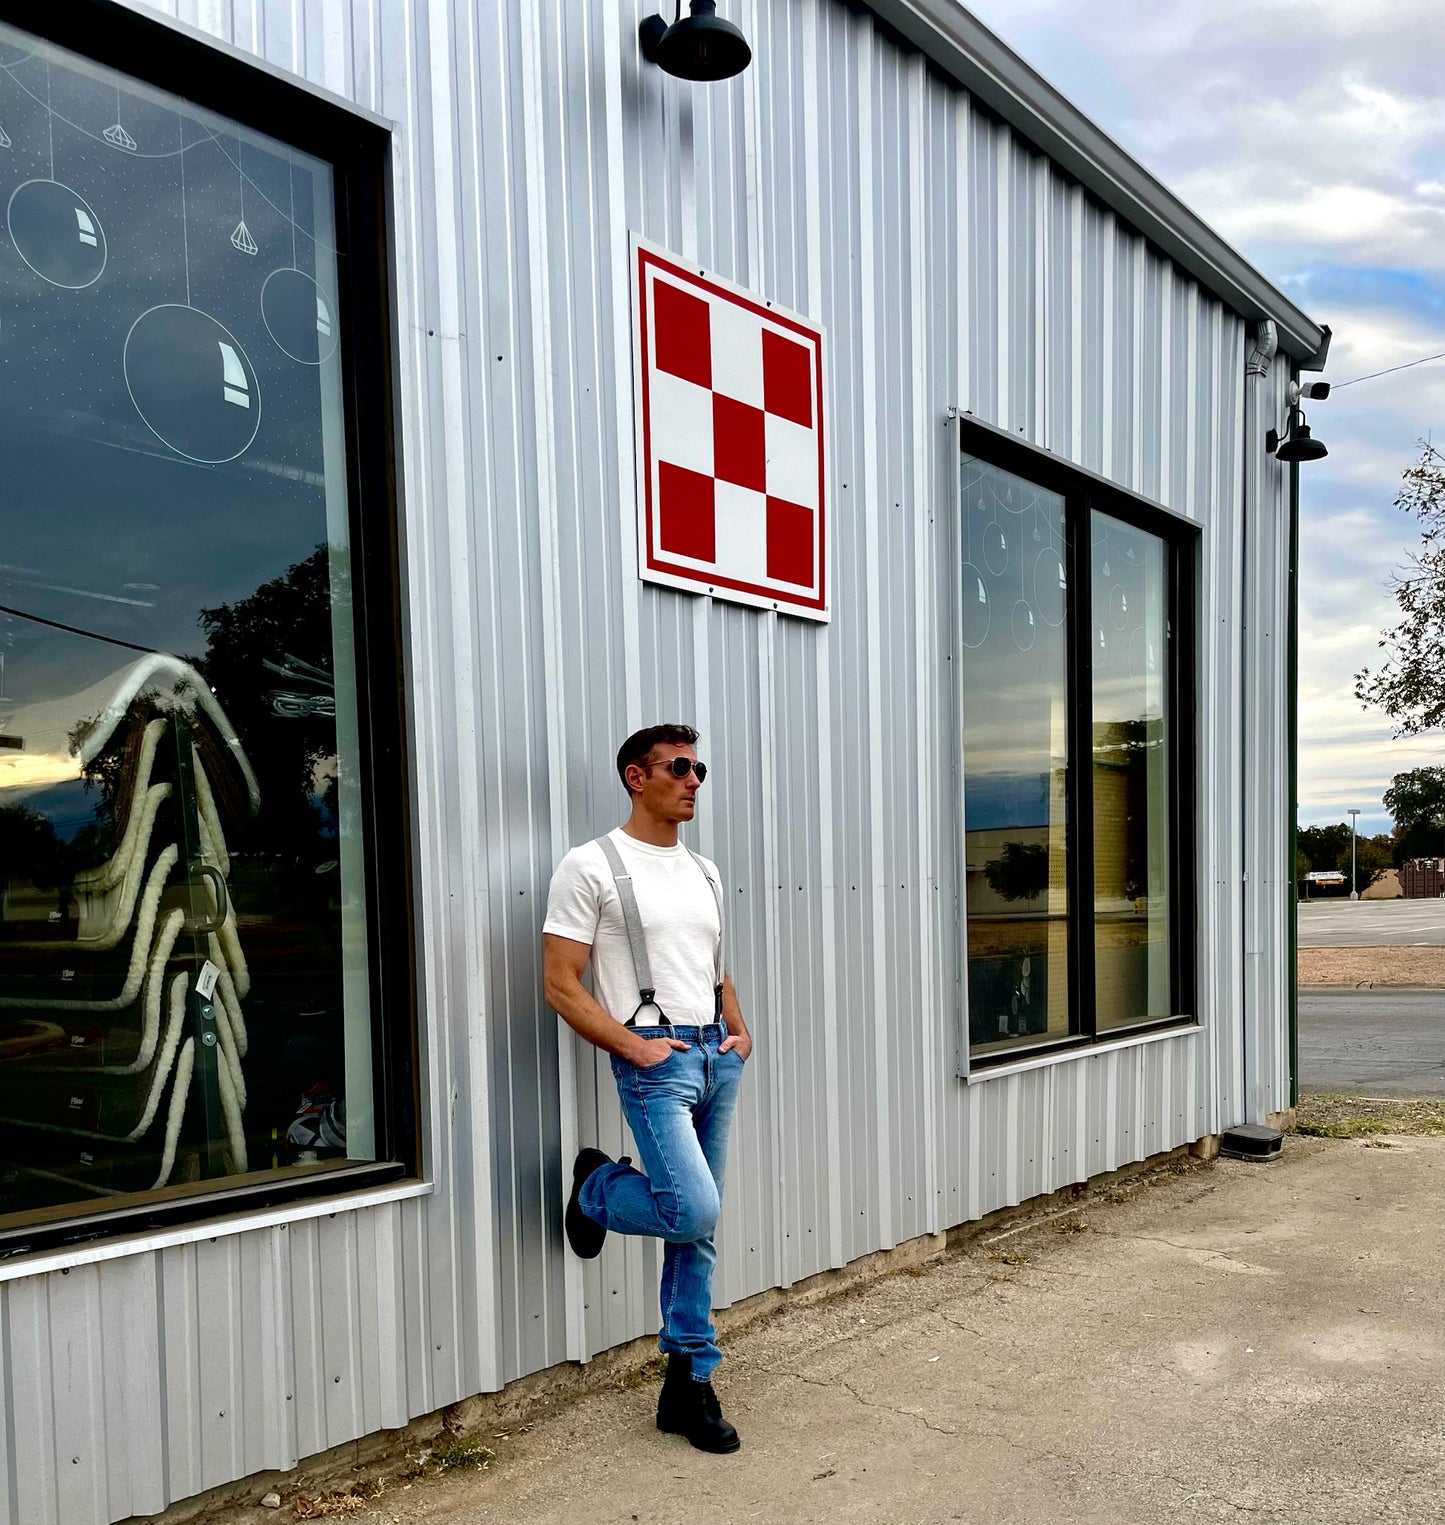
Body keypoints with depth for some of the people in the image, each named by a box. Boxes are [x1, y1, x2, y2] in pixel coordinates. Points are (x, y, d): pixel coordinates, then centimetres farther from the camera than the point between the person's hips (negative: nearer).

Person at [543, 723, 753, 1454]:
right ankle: (597, 1187, 13)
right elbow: (561, 985, -10)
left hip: (718, 1057, 7)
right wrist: (635, 1047, -16)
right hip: (656, 1060, -7)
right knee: (693, 1212, -19)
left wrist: (741, 1033, 7)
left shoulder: (704, 872, 16)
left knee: (699, 1229, 10)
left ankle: (688, 1385, 22)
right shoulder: (591, 866, -7)